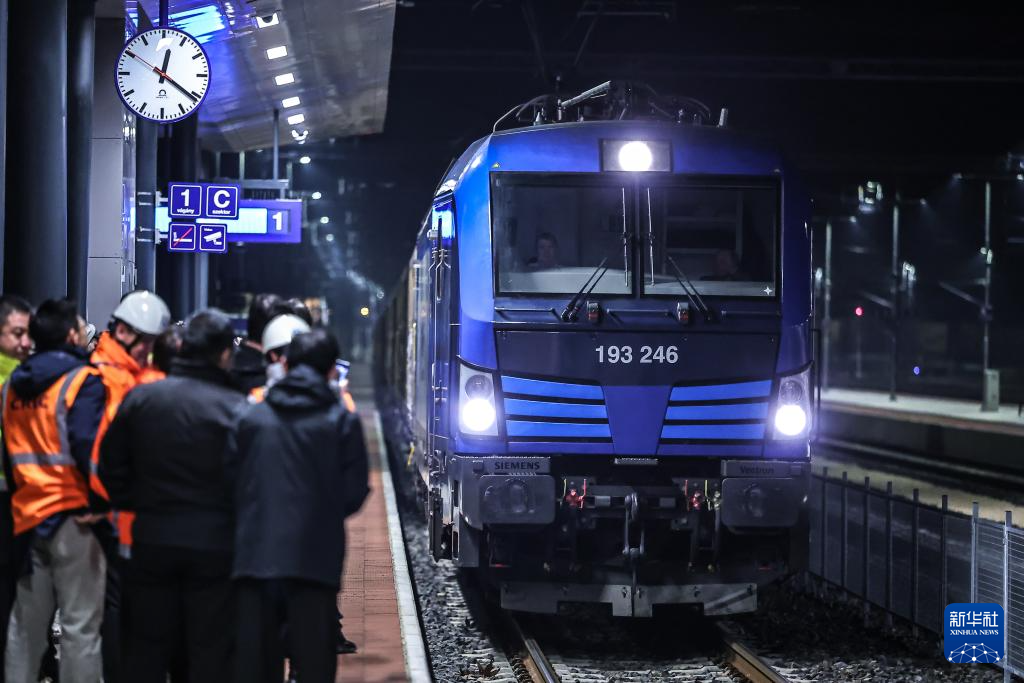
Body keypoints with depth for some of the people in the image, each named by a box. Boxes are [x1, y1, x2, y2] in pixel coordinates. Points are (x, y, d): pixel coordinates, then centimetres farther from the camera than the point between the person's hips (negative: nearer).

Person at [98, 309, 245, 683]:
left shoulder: (139, 397, -1)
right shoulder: (237, 408, -12)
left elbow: (110, 465, 4)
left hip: (152, 540, 3)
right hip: (215, 545, -3)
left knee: (145, 652, 12)